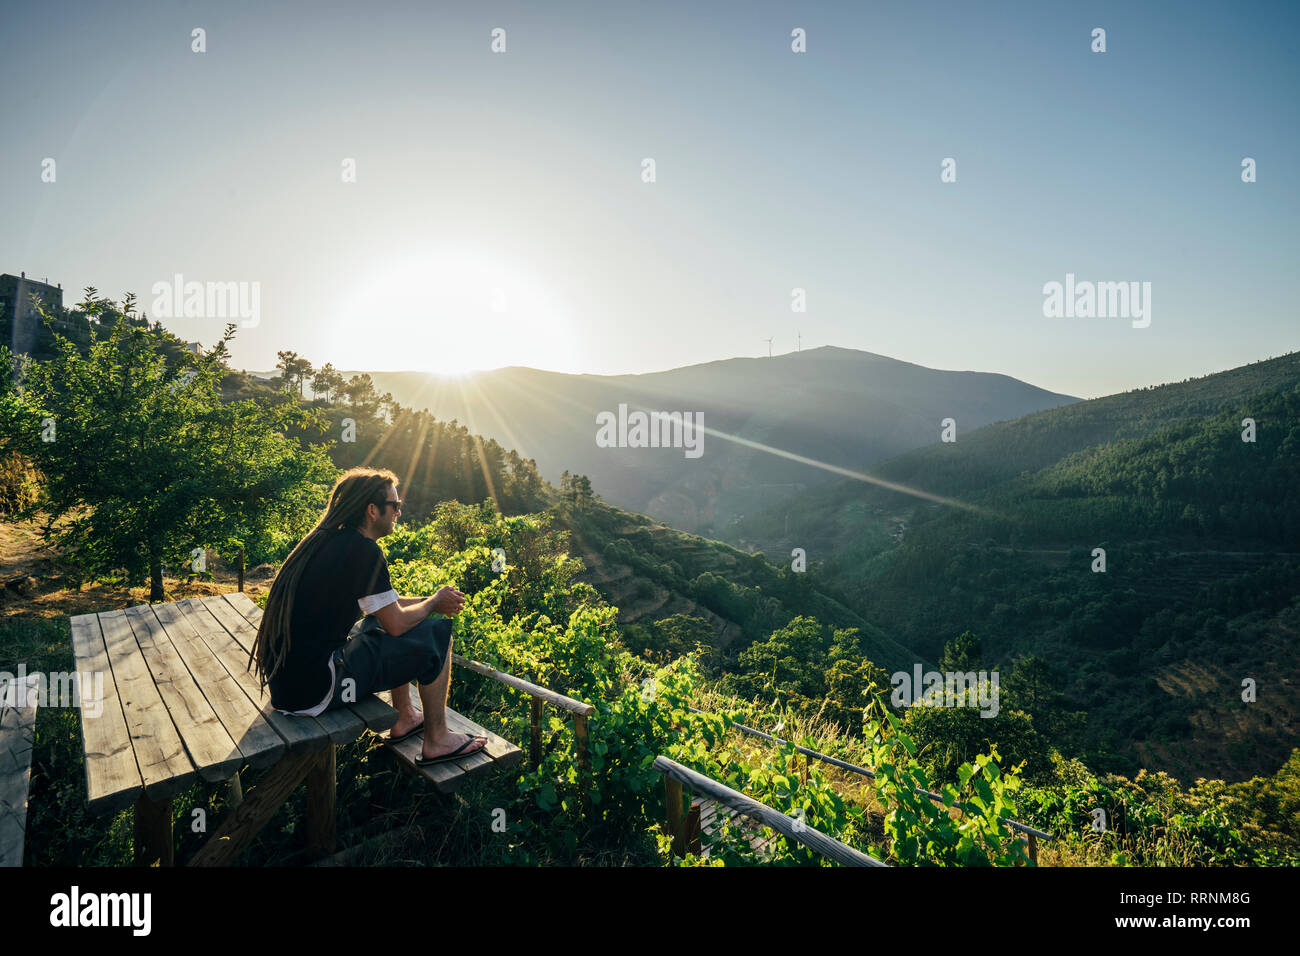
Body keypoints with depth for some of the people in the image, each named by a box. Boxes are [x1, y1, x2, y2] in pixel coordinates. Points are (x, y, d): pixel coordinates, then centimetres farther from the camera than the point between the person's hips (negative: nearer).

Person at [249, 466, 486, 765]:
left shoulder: (324, 539, 9)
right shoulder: (364, 551, -19)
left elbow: (384, 605, 21)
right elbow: (396, 624, -11)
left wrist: (429, 601, 17)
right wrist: (433, 603, 7)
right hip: (313, 691, -9)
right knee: (436, 634, -4)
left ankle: (403, 719, 30)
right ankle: (437, 741, 11)